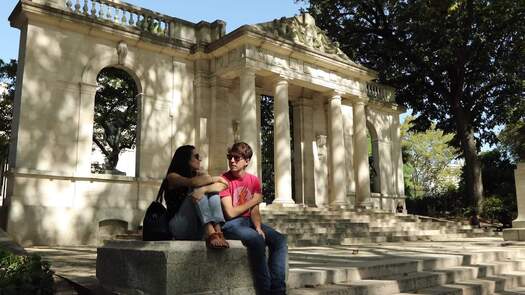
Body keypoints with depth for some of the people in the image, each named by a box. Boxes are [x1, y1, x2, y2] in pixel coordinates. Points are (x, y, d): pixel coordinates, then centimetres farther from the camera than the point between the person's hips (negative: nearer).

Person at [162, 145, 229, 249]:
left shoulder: (199, 175, 14)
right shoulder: (172, 176, 1)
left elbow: (221, 186, -7)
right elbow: (192, 182, -23)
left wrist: (204, 189, -26)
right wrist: (215, 178, -9)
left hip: (197, 230, 4)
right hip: (178, 226, -4)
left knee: (212, 190, -13)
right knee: (196, 192, -22)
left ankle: (218, 232, -35)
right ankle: (210, 233, -43)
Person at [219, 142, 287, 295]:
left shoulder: (254, 180, 7)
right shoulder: (225, 180, -9)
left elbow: (254, 211, 0)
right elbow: (230, 213, -15)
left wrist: (258, 227, -20)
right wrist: (254, 200, -5)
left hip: (249, 221, 6)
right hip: (230, 224, -6)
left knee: (280, 240, -11)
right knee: (256, 239, -33)